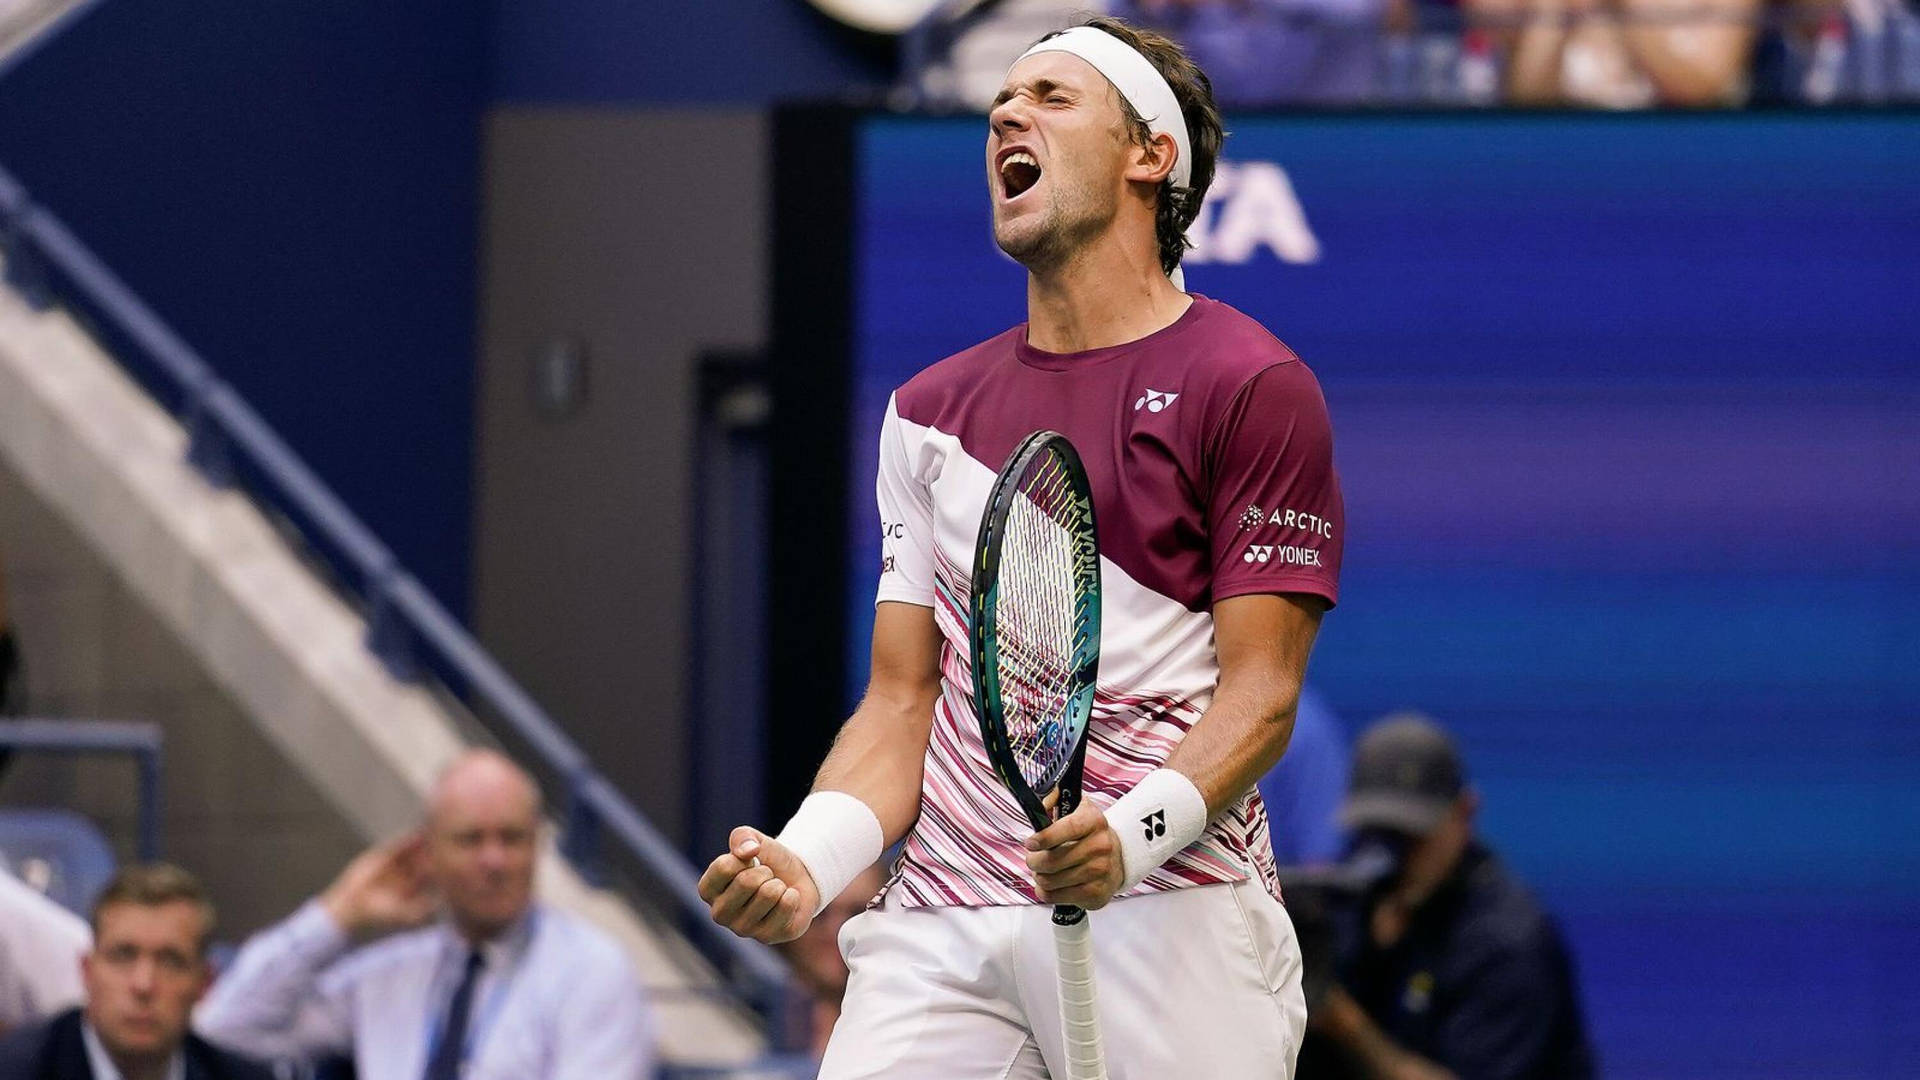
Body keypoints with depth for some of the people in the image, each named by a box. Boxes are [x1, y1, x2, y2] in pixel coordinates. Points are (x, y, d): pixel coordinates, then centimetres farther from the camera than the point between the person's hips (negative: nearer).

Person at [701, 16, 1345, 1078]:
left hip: (1167, 917, -4)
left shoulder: (1253, 386, 1)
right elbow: (902, 699, 14)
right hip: (940, 927, 4)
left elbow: (1259, 691, -5)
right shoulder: (929, 411, 17)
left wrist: (1135, 832, -23)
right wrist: (809, 860, -5)